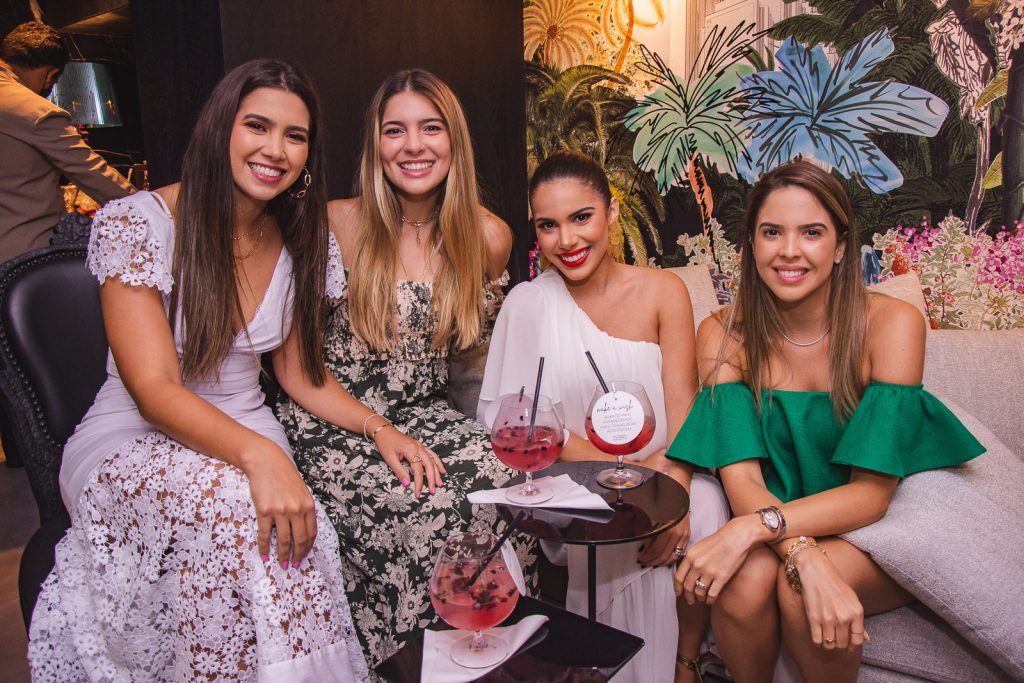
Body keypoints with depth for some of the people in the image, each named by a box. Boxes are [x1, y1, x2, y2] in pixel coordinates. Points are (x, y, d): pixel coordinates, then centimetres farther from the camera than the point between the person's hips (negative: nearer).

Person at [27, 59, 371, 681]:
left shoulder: (302, 243, 3)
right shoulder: (136, 223, -13)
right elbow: (154, 390, -20)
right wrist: (257, 455, -38)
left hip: (246, 436, 4)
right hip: (133, 441, -3)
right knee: (233, 497, -35)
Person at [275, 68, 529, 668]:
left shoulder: (490, 238, 2)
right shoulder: (337, 225, -6)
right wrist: (378, 430, -10)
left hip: (425, 415, 3)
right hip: (332, 422, -3)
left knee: (501, 475, -25)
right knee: (427, 499, -28)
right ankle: (403, 660, 0)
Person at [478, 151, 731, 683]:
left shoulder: (661, 292, -3)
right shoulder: (528, 304, -5)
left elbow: (682, 409, -6)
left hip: (664, 468, 1)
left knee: (701, 522, -24)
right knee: (614, 534, -26)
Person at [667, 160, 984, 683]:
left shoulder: (892, 324, -16)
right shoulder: (724, 336, -10)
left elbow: (871, 492, -19)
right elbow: (741, 478, -17)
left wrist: (755, 527, -34)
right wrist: (804, 555, -37)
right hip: (768, 532, 2)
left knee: (797, 590, -31)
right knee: (746, 578, -30)